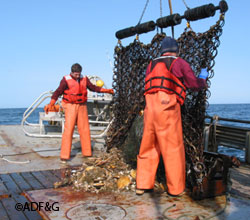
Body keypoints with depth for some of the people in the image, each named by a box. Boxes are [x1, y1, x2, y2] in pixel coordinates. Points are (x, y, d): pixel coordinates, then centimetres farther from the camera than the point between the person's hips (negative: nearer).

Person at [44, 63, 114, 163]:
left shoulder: (84, 79, 5)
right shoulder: (66, 80, -9)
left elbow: (93, 87, 17)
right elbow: (58, 92, -13)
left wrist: (107, 90, 13)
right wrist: (51, 104, -26)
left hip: (82, 106, 5)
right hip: (70, 107, -5)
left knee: (84, 129, 8)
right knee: (68, 129, -11)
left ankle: (87, 152, 20)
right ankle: (64, 156, -6)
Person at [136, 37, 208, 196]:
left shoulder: (152, 65, 21)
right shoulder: (179, 63, 7)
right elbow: (194, 84, 9)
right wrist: (203, 77, 30)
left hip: (150, 108, 5)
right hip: (167, 108, -5)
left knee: (148, 147, 12)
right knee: (173, 148, 4)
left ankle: (143, 184, 16)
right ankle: (176, 188, 12)